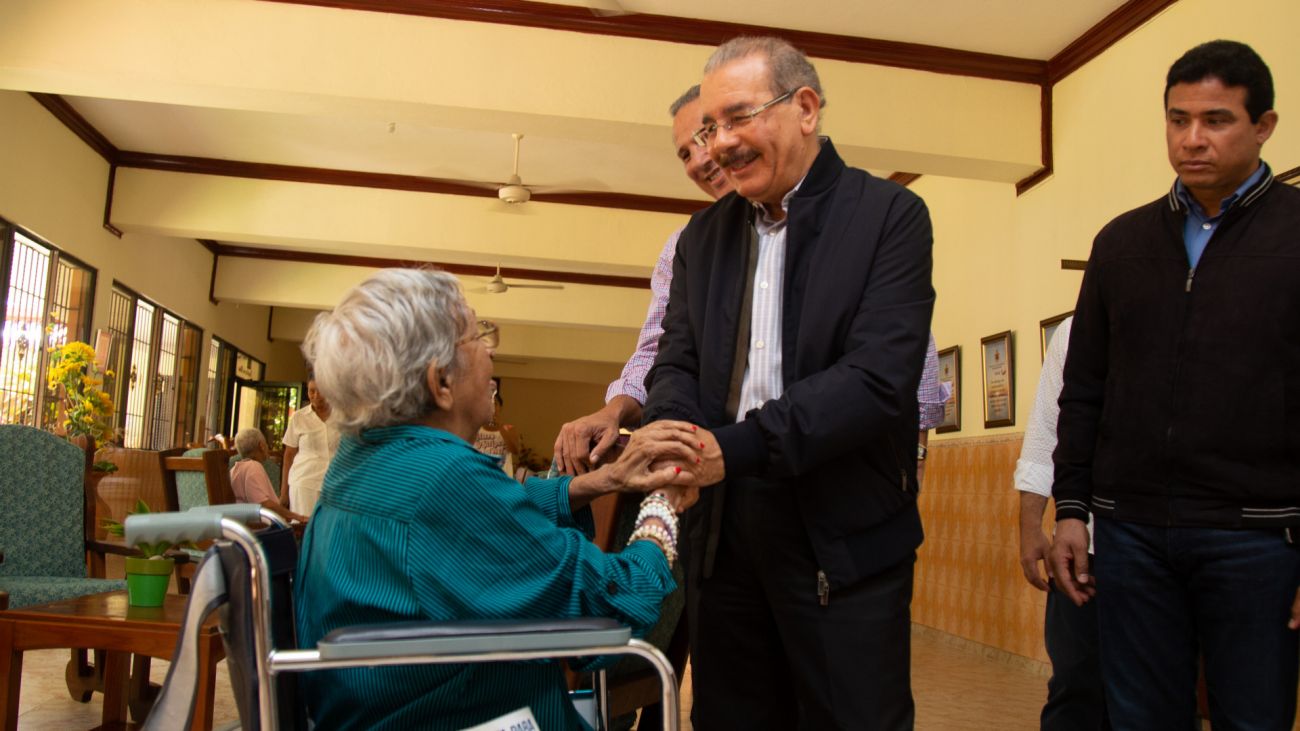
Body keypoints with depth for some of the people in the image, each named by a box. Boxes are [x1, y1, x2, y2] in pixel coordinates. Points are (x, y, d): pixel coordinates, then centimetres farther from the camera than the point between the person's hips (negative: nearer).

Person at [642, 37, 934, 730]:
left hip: (844, 539, -4)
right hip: (720, 534, 5)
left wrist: (733, 448, -25)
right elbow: (677, 360, 7)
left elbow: (880, 378, -17)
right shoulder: (702, 235, 11)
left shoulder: (889, 214, -6)